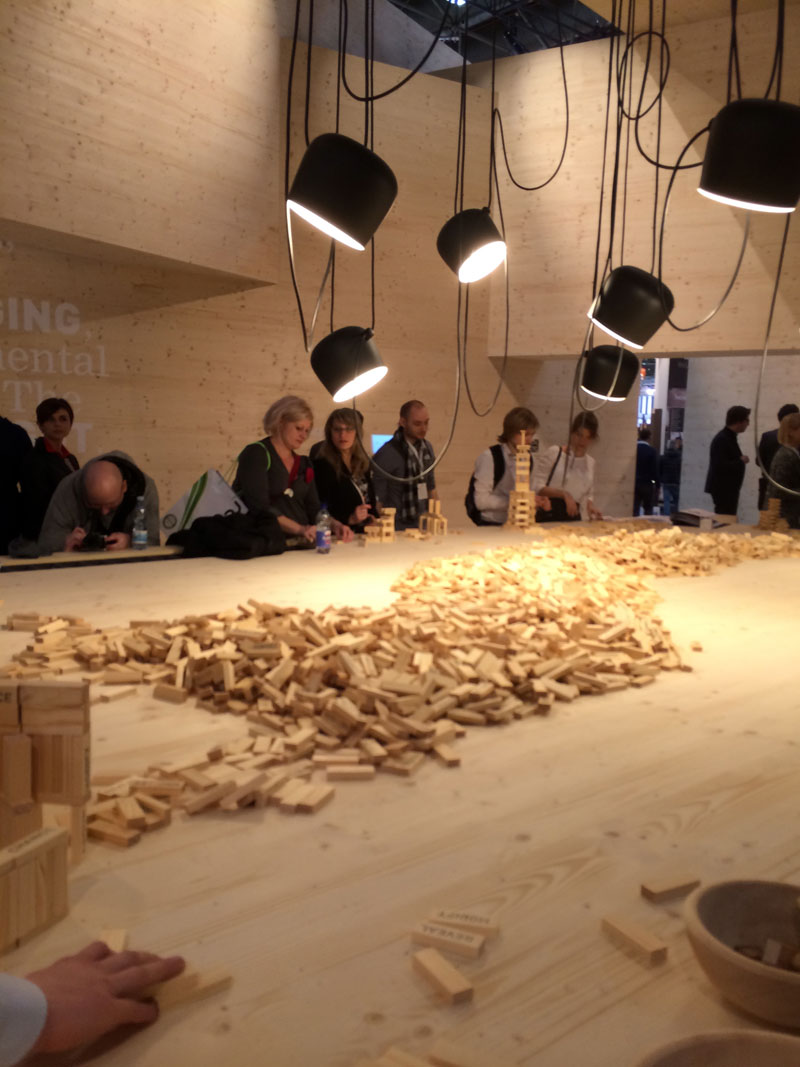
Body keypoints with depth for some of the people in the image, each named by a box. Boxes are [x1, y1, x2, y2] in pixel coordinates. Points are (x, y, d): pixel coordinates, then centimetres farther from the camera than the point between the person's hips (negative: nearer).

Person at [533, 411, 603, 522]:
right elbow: (536, 486, -9)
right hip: (548, 518, -4)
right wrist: (564, 494, -19)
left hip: (573, 519, 4)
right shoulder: (553, 453, -3)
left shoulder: (590, 462, 14)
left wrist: (590, 506, 2)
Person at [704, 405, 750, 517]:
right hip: (723, 489, -10)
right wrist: (741, 461, -16)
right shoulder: (722, 440, -18)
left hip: (729, 488, 10)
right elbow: (720, 466, -27)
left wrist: (740, 460, 3)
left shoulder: (730, 437, 14)